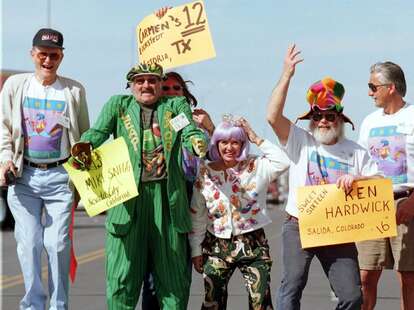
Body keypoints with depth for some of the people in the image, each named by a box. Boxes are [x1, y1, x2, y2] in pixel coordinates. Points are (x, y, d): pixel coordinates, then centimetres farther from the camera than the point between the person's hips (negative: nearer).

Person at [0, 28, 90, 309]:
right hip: (23, 175, 1)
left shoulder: (74, 91, 5)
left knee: (57, 243, -4)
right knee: (29, 244, 0)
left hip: (60, 176, -1)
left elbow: (84, 136, 11)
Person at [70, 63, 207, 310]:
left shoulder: (177, 105, 14)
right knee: (123, 273, -3)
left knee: (173, 271, 5)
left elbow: (190, 133, 0)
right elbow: (98, 131, 0)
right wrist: (83, 147, -23)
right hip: (130, 196, -1)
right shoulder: (118, 104, 13)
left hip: (168, 197, 1)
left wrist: (198, 143, -25)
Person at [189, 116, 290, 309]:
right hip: (217, 246, 1)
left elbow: (282, 162, -18)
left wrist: (256, 139, -11)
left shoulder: (255, 167, 1)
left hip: (253, 244, -1)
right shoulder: (205, 172, 4)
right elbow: (197, 216, 7)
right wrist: (196, 251, 5)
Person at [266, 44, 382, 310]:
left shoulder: (355, 152, 9)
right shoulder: (300, 142, 3)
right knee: (292, 287, -7)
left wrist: (356, 178, -16)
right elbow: (273, 116, -12)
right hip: (300, 227, -2)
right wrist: (287, 75, -16)